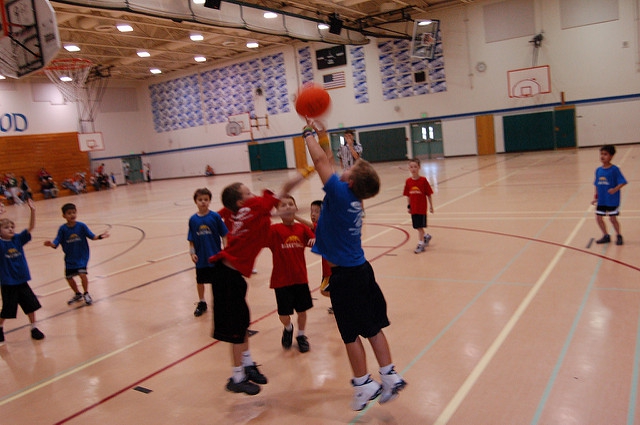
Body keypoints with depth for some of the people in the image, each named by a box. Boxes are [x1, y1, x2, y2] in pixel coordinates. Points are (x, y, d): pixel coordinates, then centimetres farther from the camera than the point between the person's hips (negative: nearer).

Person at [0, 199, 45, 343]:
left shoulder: (18, 239, -1)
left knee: (31, 304, 7)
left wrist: (33, 211, -22)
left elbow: (31, 227, -9)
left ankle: (34, 328, 23)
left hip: (22, 281, 3)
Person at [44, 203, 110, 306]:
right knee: (69, 277, 10)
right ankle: (78, 294, 36)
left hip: (82, 256, -3)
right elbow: (56, 242, -12)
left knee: (82, 274, -18)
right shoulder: (63, 229, -8)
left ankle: (86, 294, 6)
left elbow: (92, 236, -6)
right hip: (70, 258, 3)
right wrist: (51, 244, -34)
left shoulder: (81, 226, -10)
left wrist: (100, 236, -24)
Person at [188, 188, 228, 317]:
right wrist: (192, 253, -7)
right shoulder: (193, 219, -3)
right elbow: (191, 239, 3)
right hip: (201, 258, 3)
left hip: (215, 256, -3)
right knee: (200, 281, 17)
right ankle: (201, 303, 37)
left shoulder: (215, 216, -10)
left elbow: (224, 235, -6)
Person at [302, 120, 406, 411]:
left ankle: (364, 384, 19)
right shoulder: (353, 197, 3)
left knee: (351, 334, 6)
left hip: (345, 276, -8)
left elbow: (321, 161, -13)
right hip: (361, 270, 8)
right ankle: (390, 377, 23)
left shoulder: (341, 193, -18)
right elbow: (327, 161, 14)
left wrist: (308, 132, 2)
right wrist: (321, 133, 15)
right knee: (373, 327, 15)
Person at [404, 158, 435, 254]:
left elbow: (429, 194, -6)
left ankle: (421, 244, 10)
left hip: (422, 208, -4)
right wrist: (408, 206, 4)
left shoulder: (423, 180, -11)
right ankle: (426, 236, 41)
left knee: (420, 226, -2)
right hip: (413, 208, 4)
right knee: (417, 226, 14)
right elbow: (408, 195, 6)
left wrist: (431, 206, -4)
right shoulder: (408, 181, -1)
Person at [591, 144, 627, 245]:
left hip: (612, 200, -5)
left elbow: (622, 182, -16)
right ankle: (606, 236, 26)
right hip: (601, 200, 6)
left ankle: (618, 236, 23)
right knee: (599, 218, 7)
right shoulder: (598, 170, 4)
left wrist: (615, 189, -33)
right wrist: (596, 198, 11)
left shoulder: (614, 169, -12)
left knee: (612, 218, 1)